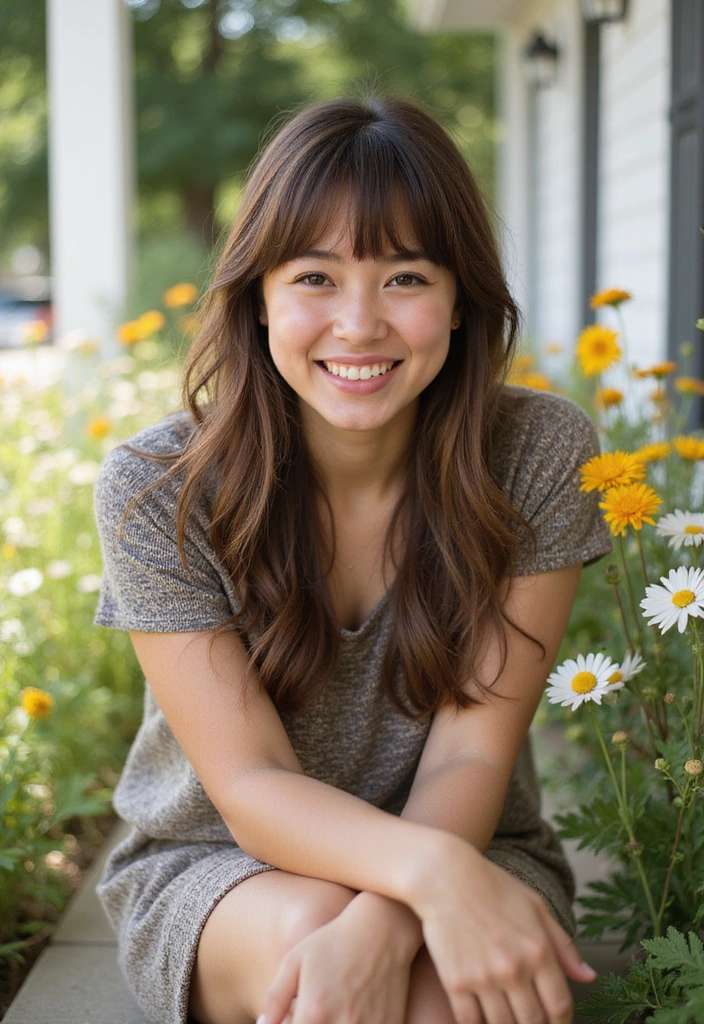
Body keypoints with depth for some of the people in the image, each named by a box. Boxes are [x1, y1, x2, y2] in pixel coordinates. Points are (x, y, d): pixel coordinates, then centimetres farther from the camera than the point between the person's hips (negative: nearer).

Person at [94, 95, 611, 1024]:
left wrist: (382, 927, -35)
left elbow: (472, 755, -15)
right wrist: (429, 871, -37)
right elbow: (251, 785, -17)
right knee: (304, 930, -33)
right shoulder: (156, 490, -15)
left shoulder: (543, 454, -13)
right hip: (214, 869, 0)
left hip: (463, 853, 1)